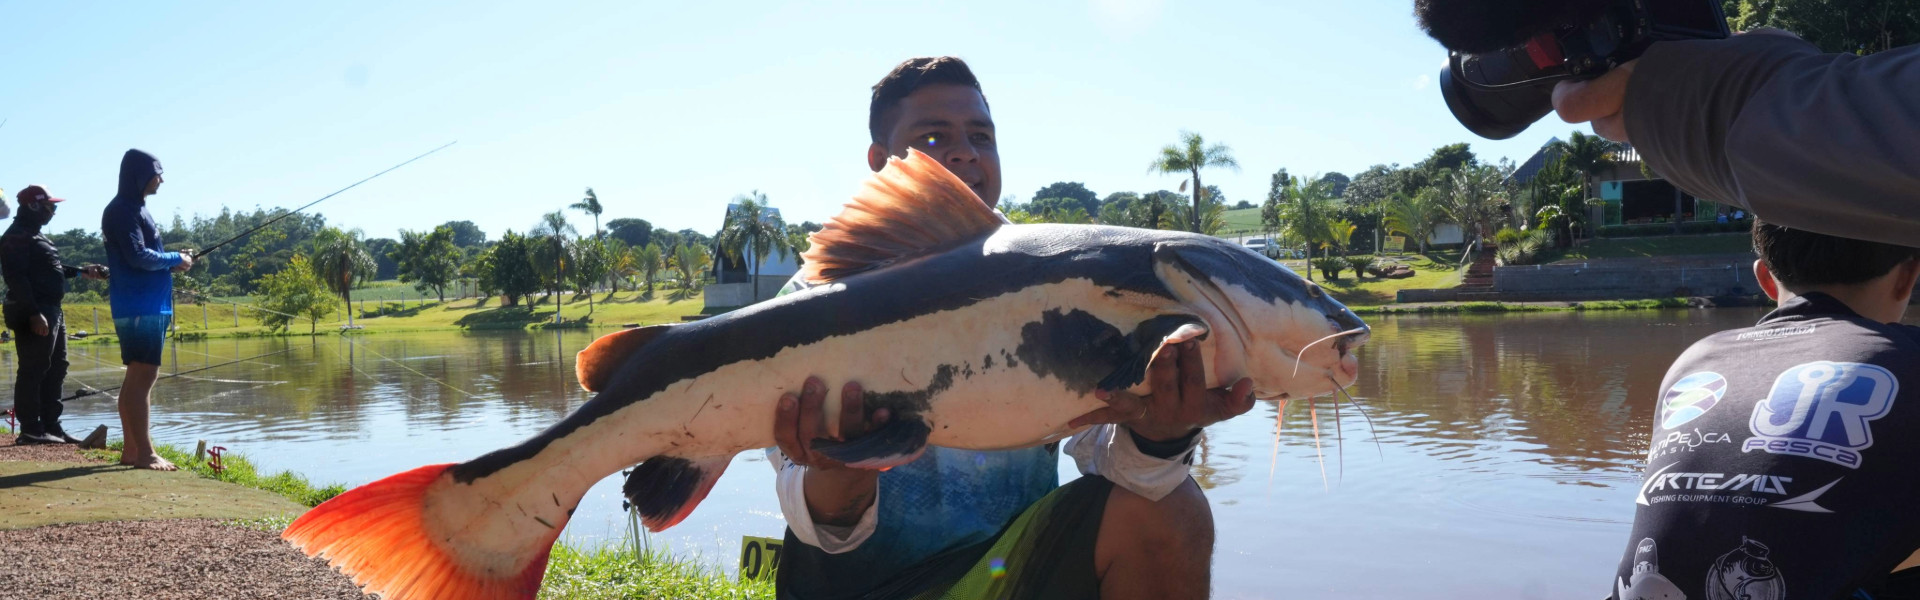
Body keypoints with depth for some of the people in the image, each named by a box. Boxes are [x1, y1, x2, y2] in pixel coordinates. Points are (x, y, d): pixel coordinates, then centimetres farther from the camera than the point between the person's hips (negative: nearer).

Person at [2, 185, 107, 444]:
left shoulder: (34, 235, 20)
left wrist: (81, 271, 22)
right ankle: (31, 430, -5)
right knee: (33, 370, -8)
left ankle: (51, 426, 19)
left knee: (55, 369, 14)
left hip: (51, 311, 11)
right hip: (34, 314, -11)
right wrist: (33, 313, -27)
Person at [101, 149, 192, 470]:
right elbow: (137, 256, -20)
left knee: (139, 377, 12)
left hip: (148, 305, 10)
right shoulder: (123, 210, -11)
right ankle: (143, 452, -9)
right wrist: (176, 259, -6)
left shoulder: (136, 208, 19)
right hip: (138, 307, -10)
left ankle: (132, 448, 17)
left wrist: (172, 262, 6)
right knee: (142, 377, -10)